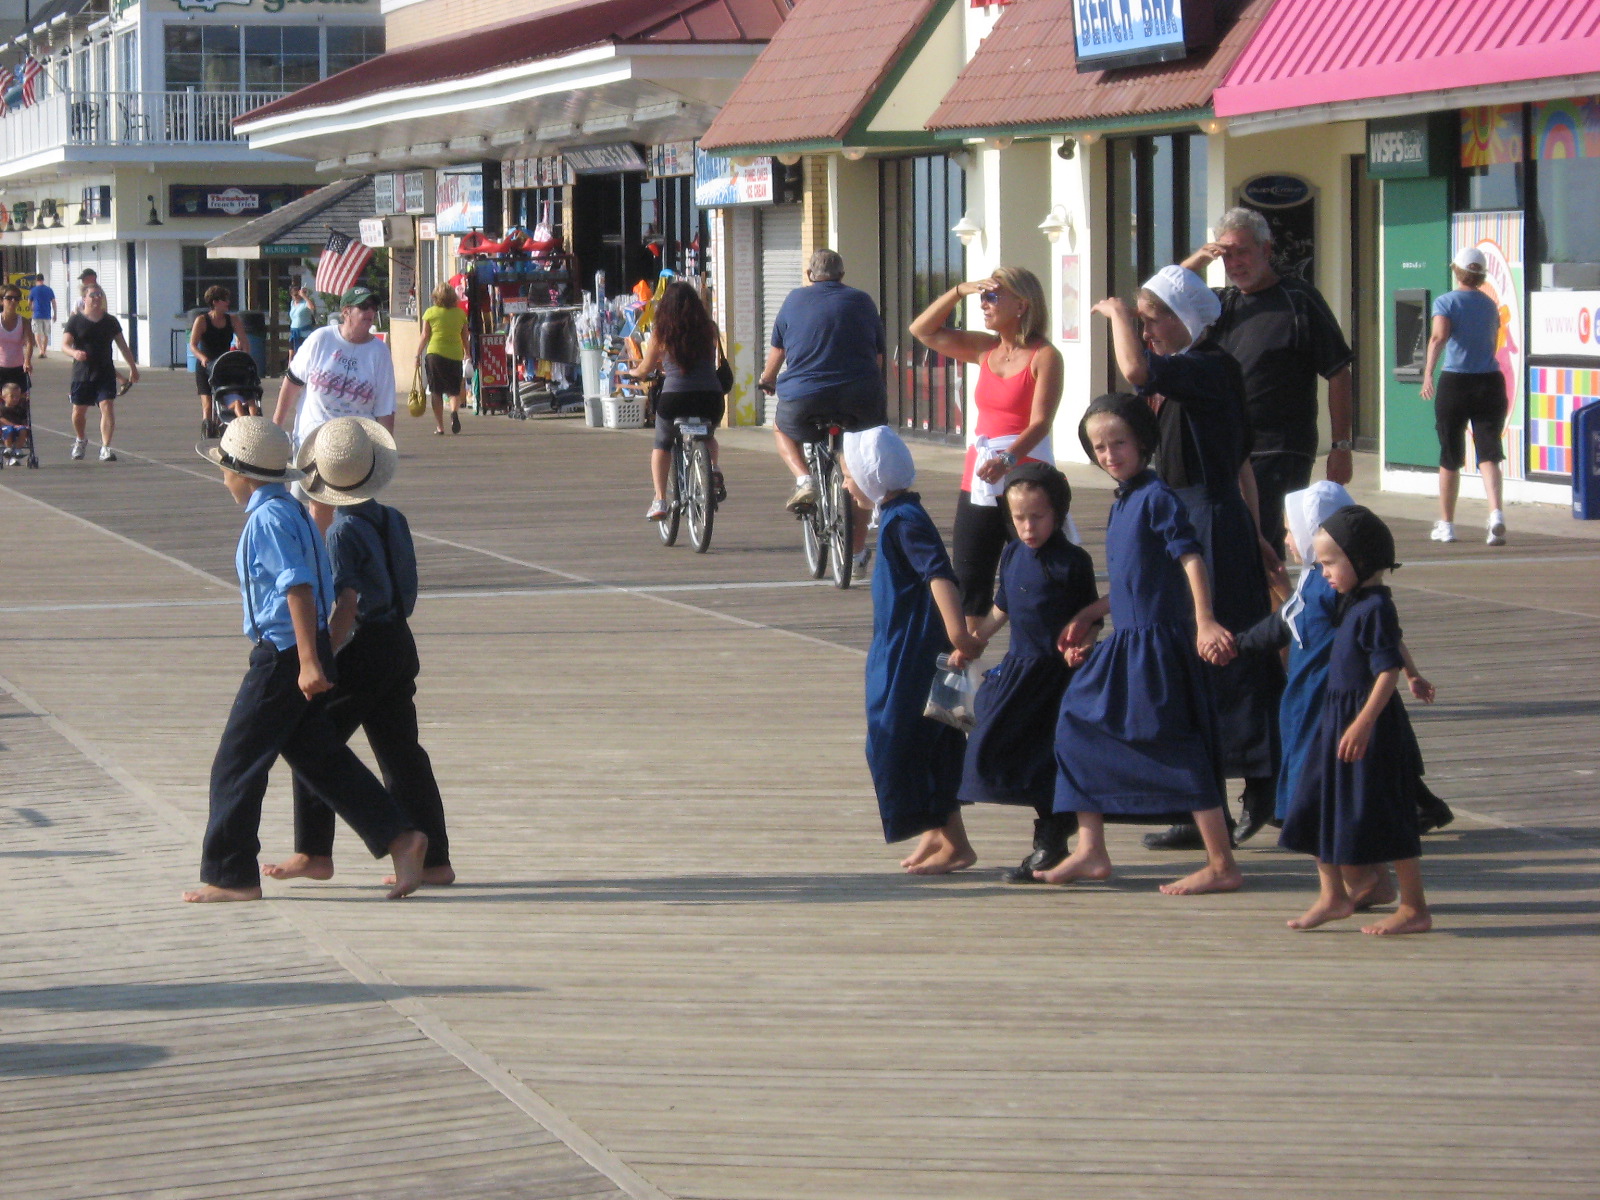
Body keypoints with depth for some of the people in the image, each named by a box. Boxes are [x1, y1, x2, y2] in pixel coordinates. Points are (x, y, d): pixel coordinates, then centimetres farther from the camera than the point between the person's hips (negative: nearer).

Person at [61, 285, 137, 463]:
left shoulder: (110, 321, 8)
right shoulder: (75, 321, -1)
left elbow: (122, 345, 16)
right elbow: (65, 344, -9)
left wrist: (133, 367, 18)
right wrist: (74, 353, -31)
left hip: (105, 373, 1)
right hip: (82, 374, -1)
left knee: (108, 408, -14)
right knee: (79, 411, 10)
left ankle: (106, 448, -15)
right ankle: (80, 441, 38)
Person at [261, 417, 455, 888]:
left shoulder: (344, 532, -15)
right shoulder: (394, 520, 6)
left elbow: (347, 604, -20)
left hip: (362, 649, -7)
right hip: (400, 640, 7)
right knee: (401, 752, 10)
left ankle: (314, 853, 9)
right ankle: (433, 859, 9)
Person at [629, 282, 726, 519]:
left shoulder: (661, 332, 3)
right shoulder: (708, 329, 8)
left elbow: (645, 369, 13)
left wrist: (634, 372, 37)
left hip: (674, 396, -2)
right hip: (710, 396, 2)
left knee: (661, 445, 25)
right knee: (707, 437, 35)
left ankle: (660, 500, 14)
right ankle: (713, 469, 8)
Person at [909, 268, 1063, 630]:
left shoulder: (1044, 356, -7)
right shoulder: (984, 349, 12)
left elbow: (1040, 422, -17)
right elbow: (923, 330, 17)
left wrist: (1008, 458, -33)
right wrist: (959, 291, 6)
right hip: (978, 482, 7)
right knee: (968, 579, 6)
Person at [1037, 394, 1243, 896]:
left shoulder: (1157, 497, -11)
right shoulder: (1121, 502, 15)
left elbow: (1190, 558, -22)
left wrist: (1204, 622, -32)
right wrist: (1091, 615, 30)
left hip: (1160, 643, -10)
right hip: (1123, 644, 10)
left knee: (1180, 751, -7)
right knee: (1079, 727, 8)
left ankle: (1222, 865, -2)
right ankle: (1090, 852, 13)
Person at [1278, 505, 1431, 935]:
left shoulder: (1375, 607, -17)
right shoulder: (1351, 604, 11)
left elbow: (1388, 670, -23)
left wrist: (1363, 724, -28)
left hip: (1371, 724, -10)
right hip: (1337, 718, 10)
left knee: (1385, 815, -4)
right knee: (1317, 807, 11)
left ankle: (1414, 908, 4)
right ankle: (1332, 896, 21)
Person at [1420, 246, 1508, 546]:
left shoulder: (1446, 302, -3)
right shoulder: (1490, 305, 11)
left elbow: (1439, 336, -20)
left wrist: (1428, 372, -29)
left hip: (1455, 385, -3)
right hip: (1490, 383, 3)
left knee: (1450, 458, 10)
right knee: (1488, 453, -4)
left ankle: (1446, 524, 19)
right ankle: (1496, 514, -26)